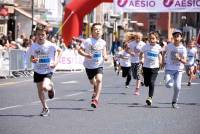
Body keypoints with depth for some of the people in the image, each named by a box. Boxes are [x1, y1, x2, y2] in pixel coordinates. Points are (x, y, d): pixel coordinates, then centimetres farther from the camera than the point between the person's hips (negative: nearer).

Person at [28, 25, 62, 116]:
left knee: (45, 87, -24)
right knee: (40, 90, 8)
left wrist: (56, 62, -8)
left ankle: (51, 87, 14)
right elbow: (31, 57, 6)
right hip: (38, 71, 3)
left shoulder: (50, 45, -15)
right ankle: (45, 108, 27)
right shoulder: (34, 46, -8)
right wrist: (33, 60, -18)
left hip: (48, 70, -3)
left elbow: (60, 51, 3)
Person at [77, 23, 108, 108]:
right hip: (89, 65, 0)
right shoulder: (88, 41, -13)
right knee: (92, 82, 17)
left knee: (99, 80, -22)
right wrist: (86, 55, -28)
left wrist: (105, 56, -3)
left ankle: (96, 99, -21)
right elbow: (79, 50, -12)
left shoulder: (103, 42, -3)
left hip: (99, 65, 0)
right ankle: (95, 91, 52)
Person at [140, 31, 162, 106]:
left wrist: (160, 61, 1)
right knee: (146, 83, 8)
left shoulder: (158, 47, -4)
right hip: (146, 67, 2)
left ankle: (150, 97, -10)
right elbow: (141, 53, 10)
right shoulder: (146, 46, -5)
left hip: (155, 67, -1)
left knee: (151, 82, -14)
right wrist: (141, 59, -2)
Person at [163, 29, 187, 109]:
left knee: (177, 87, -12)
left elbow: (184, 61, -9)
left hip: (179, 70, 0)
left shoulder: (183, 49, -4)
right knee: (169, 85, -20)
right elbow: (164, 53, 20)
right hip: (169, 69, 0)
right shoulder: (169, 46, -2)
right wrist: (164, 61, 15)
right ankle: (170, 81, 19)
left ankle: (174, 102, 10)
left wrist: (179, 59, -28)